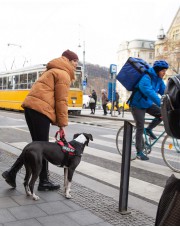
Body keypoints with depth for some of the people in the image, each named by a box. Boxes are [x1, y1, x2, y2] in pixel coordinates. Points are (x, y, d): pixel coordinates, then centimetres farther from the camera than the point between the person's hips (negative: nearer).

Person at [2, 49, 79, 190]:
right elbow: (61, 101, -9)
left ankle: (12, 173, 14)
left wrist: (57, 120, 16)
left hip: (31, 107, 9)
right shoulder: (63, 74, -3)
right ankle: (44, 181, 10)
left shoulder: (53, 71, 28)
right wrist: (62, 122, -3)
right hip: (40, 110, -9)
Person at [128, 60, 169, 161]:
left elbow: (164, 92, -1)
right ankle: (139, 152, 4)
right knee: (140, 128, -7)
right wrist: (161, 103, -50)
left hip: (148, 104, 7)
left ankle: (149, 129, 10)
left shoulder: (159, 80, -1)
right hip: (138, 105, -7)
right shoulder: (146, 78, -27)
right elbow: (150, 92, -41)